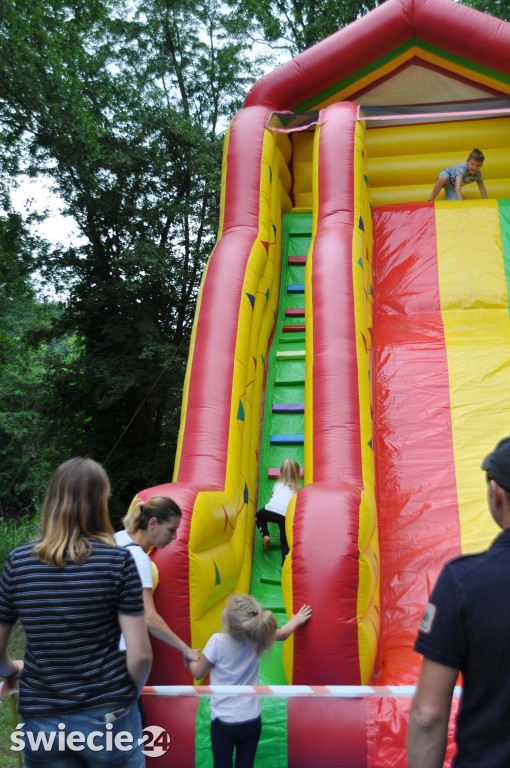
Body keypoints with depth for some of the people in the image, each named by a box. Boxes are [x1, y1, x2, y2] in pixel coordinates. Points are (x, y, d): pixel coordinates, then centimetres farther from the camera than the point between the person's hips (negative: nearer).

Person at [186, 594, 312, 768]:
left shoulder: (217, 641, -20)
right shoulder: (257, 637, -10)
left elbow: (198, 674, -5)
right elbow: (282, 634, 11)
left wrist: (190, 659, 16)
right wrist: (296, 620, 30)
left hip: (223, 722, -3)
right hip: (251, 720, 3)